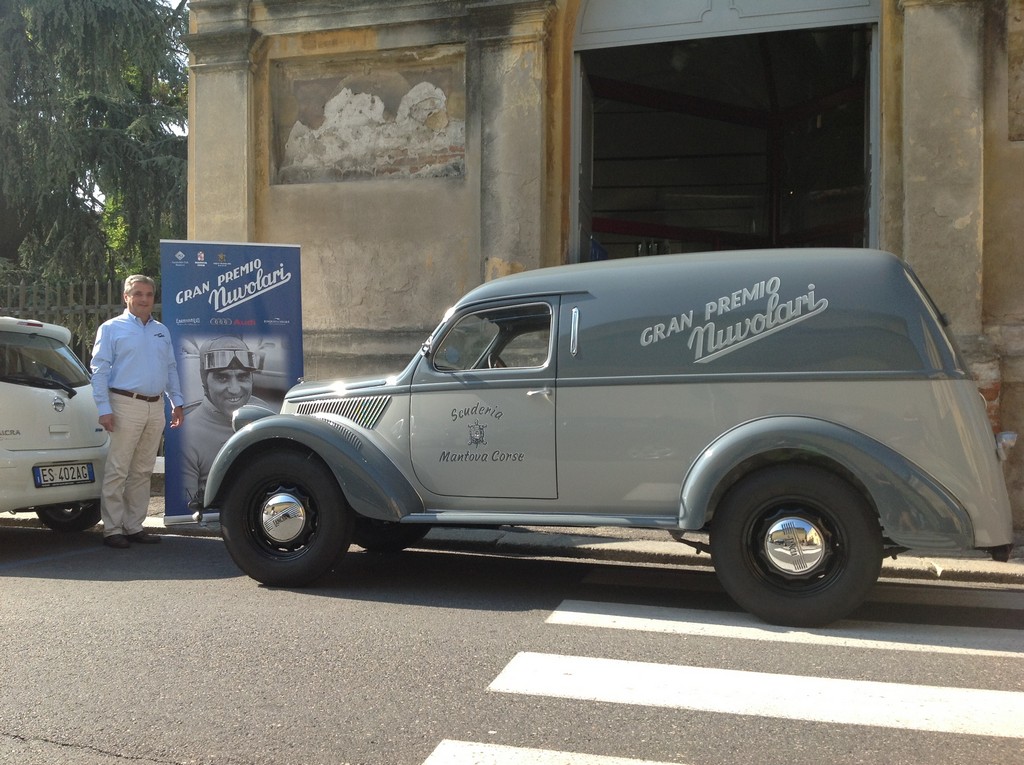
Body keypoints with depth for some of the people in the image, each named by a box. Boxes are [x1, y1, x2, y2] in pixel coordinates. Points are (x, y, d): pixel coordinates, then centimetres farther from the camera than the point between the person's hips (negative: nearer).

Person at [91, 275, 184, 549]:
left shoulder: (161, 331, 17)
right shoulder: (111, 328, 0)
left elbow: (171, 369, 20)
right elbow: (99, 370, -6)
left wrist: (177, 402, 11)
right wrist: (104, 409, -14)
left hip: (156, 407, 6)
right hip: (126, 405, -5)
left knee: (143, 471, 9)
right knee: (117, 471, -5)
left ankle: (134, 527, 16)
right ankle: (112, 529, 1)